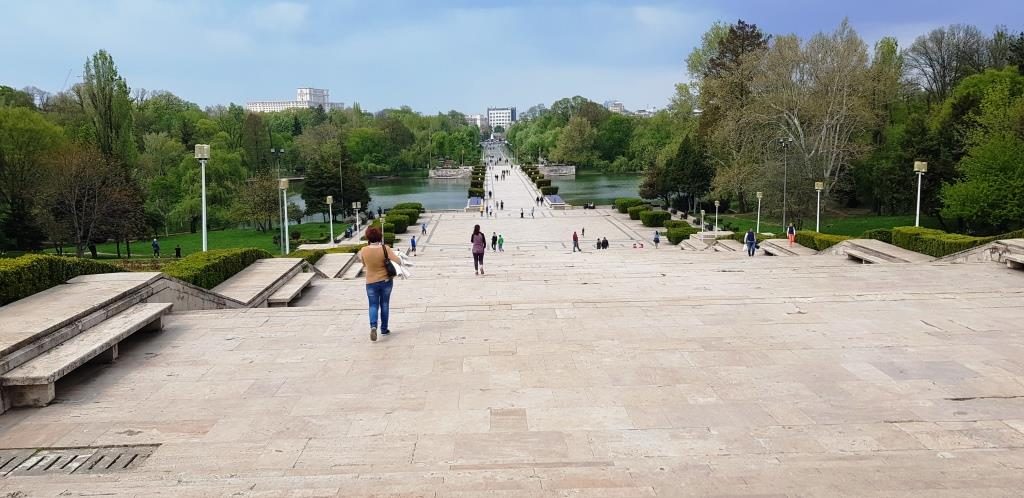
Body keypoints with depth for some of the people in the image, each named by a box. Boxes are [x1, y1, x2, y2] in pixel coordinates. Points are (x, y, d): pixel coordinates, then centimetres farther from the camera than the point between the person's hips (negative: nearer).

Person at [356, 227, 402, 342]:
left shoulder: (364, 251, -12)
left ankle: (373, 326, -17)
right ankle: (384, 329, 22)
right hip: (386, 281, 0)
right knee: (384, 305, 15)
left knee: (373, 305, 7)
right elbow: (398, 261, -21)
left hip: (371, 282, 0)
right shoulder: (384, 249, -17)